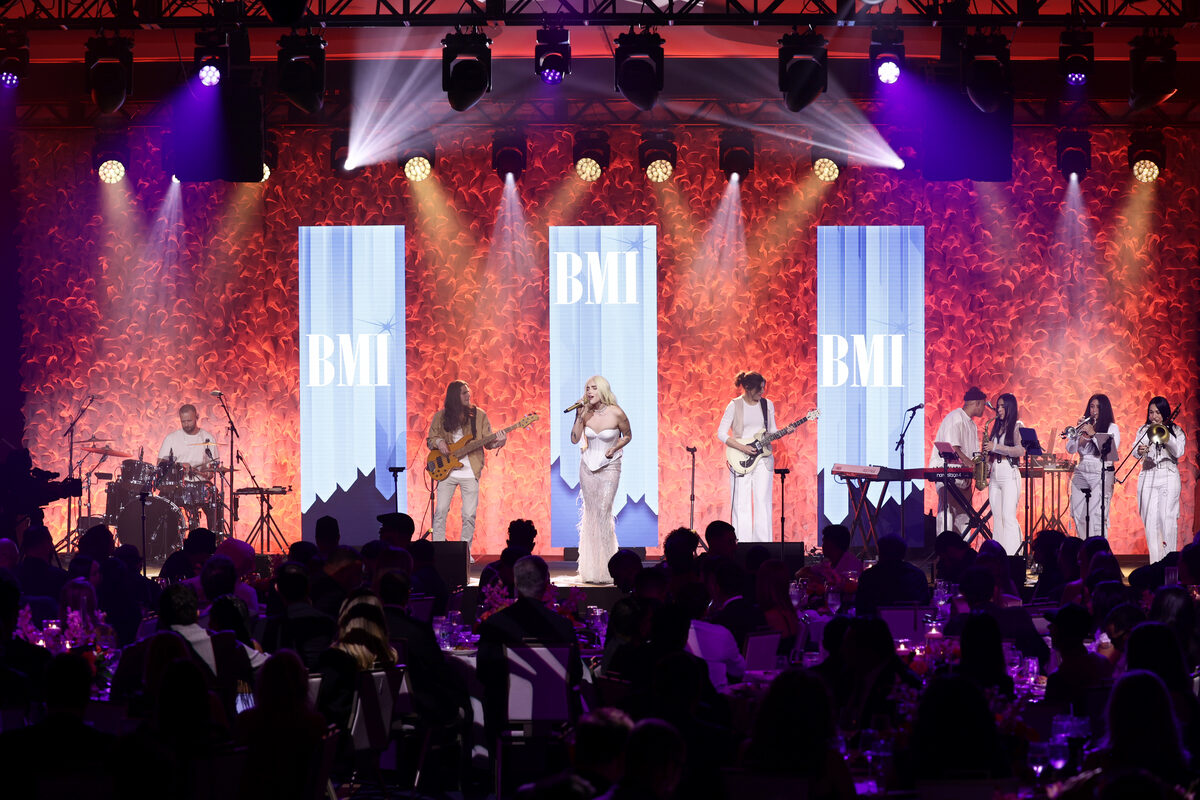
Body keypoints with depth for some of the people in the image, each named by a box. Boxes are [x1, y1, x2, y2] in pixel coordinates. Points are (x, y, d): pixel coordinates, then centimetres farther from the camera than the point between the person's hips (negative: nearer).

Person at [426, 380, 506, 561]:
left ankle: (465, 551, 10)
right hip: (446, 471, 0)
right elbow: (430, 438, 15)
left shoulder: (479, 415, 5)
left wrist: (497, 442, -16)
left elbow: (487, 442, 5)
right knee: (440, 511, -4)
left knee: (469, 515, -2)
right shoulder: (441, 416, 6)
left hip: (470, 472, 0)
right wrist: (438, 442, -7)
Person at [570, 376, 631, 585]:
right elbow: (575, 439, -6)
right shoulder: (586, 412, -3)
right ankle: (591, 570, 10)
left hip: (609, 467, -4)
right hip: (588, 466, 4)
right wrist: (579, 416, -14)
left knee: (603, 513, -11)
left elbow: (627, 436, 3)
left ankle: (606, 569, -5)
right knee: (590, 513, 5)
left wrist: (615, 448, -13)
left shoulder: (616, 413, -13)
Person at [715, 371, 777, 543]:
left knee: (762, 501, -3)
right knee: (741, 503, -3)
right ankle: (742, 543, 1)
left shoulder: (767, 405, 9)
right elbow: (721, 433, -5)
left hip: (763, 459, 3)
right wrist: (742, 448, -14)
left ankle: (763, 543, -1)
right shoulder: (735, 405, -2)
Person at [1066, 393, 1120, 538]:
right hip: (1081, 473, 5)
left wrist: (1093, 434, -16)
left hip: (1101, 474, -5)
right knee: (1079, 515, 2)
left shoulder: (1112, 428, 3)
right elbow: (1070, 449, 5)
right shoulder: (1083, 426, 13)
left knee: (1097, 516, -14)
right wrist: (1079, 433, -10)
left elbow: (1109, 451, -12)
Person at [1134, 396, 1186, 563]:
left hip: (1168, 476, -2)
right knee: (1150, 521, -2)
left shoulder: (1176, 431, 6)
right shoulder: (1143, 430, 13)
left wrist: (1165, 436, -14)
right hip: (1147, 477, 2)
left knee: (1168, 519, -9)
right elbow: (1135, 452, 2)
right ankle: (1154, 560, -1)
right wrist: (1139, 451, -21)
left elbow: (1178, 452, -5)